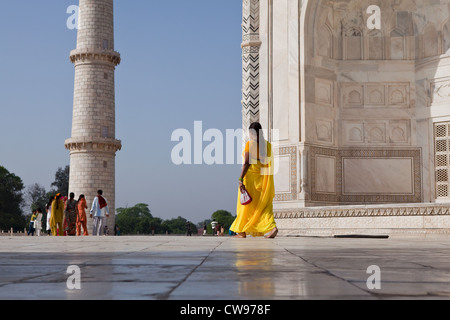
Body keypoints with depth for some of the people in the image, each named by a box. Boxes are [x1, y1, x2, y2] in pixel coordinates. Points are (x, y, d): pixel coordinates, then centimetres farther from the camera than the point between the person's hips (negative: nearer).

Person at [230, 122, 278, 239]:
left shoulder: (250, 144, -8)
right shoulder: (268, 145, 7)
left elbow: (247, 163, -17)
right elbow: (270, 163, 10)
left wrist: (241, 179, -20)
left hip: (250, 176, -5)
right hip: (263, 177, 5)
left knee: (246, 204, 5)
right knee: (264, 205, 6)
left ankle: (242, 232, 12)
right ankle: (272, 227, -15)